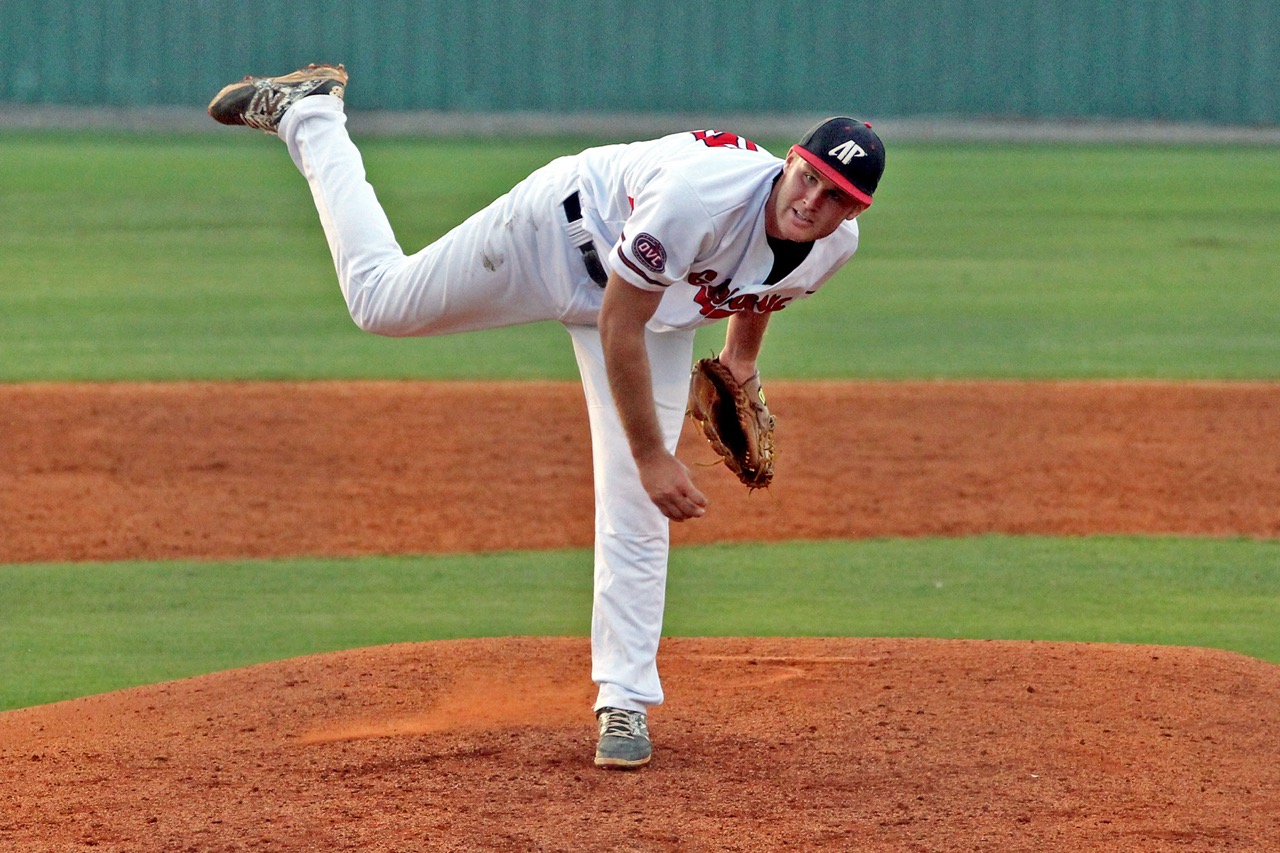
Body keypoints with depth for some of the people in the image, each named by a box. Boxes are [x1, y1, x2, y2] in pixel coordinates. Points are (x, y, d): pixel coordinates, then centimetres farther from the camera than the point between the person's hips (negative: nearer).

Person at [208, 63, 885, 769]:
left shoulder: (835, 244, -24)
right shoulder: (699, 196, -45)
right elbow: (619, 323, -34)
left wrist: (741, 359, 10)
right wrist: (651, 454, -31)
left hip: (662, 310, 4)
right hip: (559, 235, -4)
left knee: (637, 511, -5)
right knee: (380, 301, 16)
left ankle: (624, 703, 5)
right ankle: (308, 114, 35)